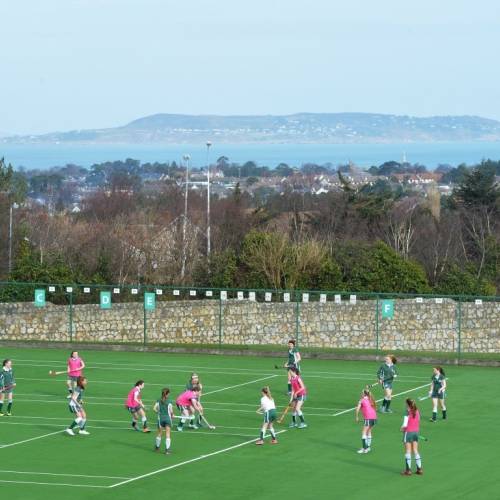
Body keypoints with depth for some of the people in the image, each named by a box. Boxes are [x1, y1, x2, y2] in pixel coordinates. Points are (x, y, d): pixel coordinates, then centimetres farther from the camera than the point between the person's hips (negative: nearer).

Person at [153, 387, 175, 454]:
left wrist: (158, 412, 11)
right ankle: (167, 449, -3)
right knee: (167, 434, 0)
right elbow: (171, 410, -11)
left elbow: (154, 408, -6)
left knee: (159, 433, 18)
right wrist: (172, 415, 9)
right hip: (168, 418, -3)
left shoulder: (159, 400, 0)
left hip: (160, 418, 3)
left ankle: (157, 447, 29)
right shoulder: (169, 401, -9)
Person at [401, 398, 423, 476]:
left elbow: (405, 424, -17)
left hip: (408, 432, -6)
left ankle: (408, 469, 3)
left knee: (408, 451, 2)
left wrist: (402, 428, 2)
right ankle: (419, 468, 14)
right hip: (416, 432, 6)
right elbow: (418, 422, 7)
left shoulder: (408, 412, -15)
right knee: (415, 451, 13)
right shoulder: (417, 412, 2)